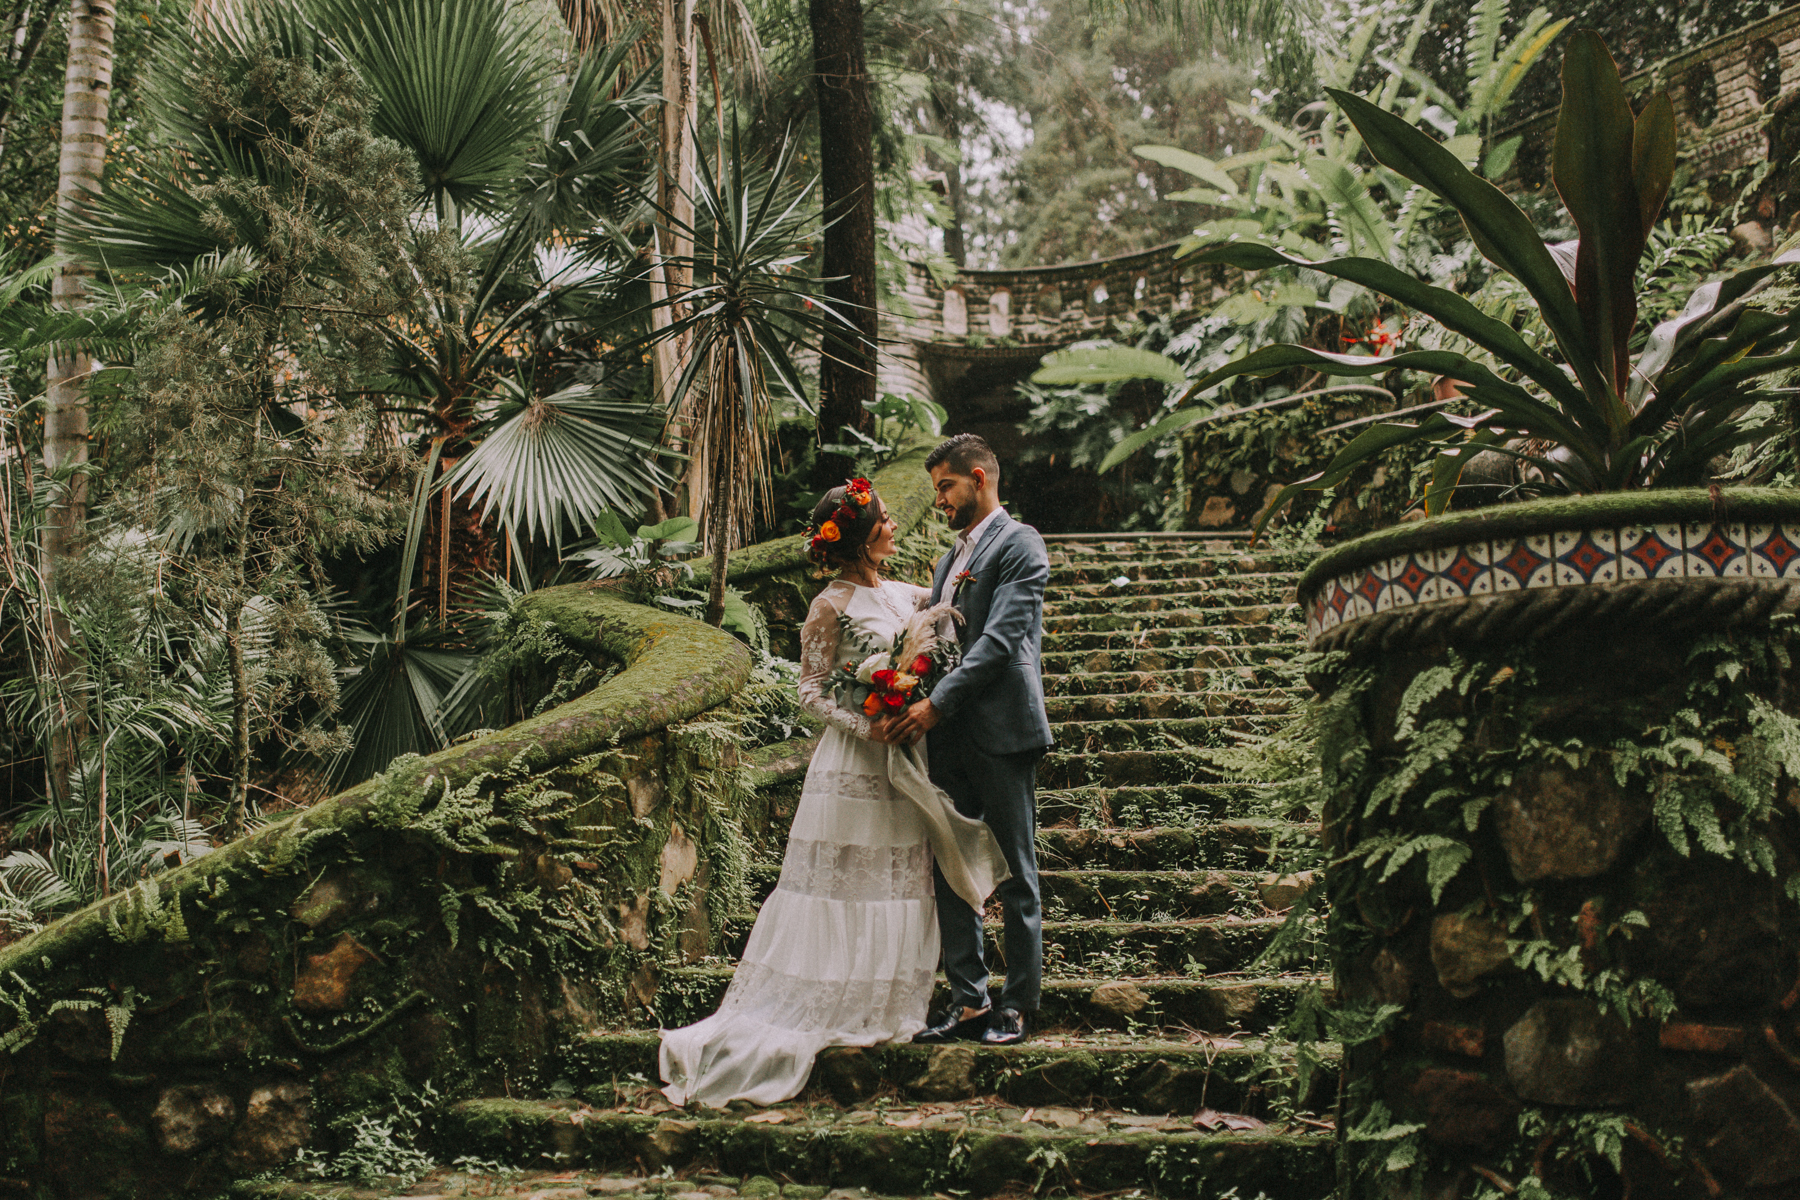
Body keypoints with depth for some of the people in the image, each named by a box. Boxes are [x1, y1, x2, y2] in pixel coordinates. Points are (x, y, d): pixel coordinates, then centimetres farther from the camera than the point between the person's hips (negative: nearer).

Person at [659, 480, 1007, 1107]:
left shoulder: (906, 596, 11)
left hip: (904, 765, 7)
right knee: (844, 887, -2)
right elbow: (812, 690, -9)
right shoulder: (831, 606, -9)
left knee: (900, 887, 10)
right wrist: (867, 726, -21)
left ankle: (879, 1010, 20)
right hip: (854, 765, -7)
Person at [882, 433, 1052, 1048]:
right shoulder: (953, 555, 20)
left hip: (1002, 732, -8)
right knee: (951, 872, 8)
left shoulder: (1018, 542, -5)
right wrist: (908, 707, 8)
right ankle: (968, 1002, 15)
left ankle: (1017, 1005, 10)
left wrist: (937, 703, -21)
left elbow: (1000, 639, -16)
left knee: (1015, 875, 1)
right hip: (949, 736, 8)